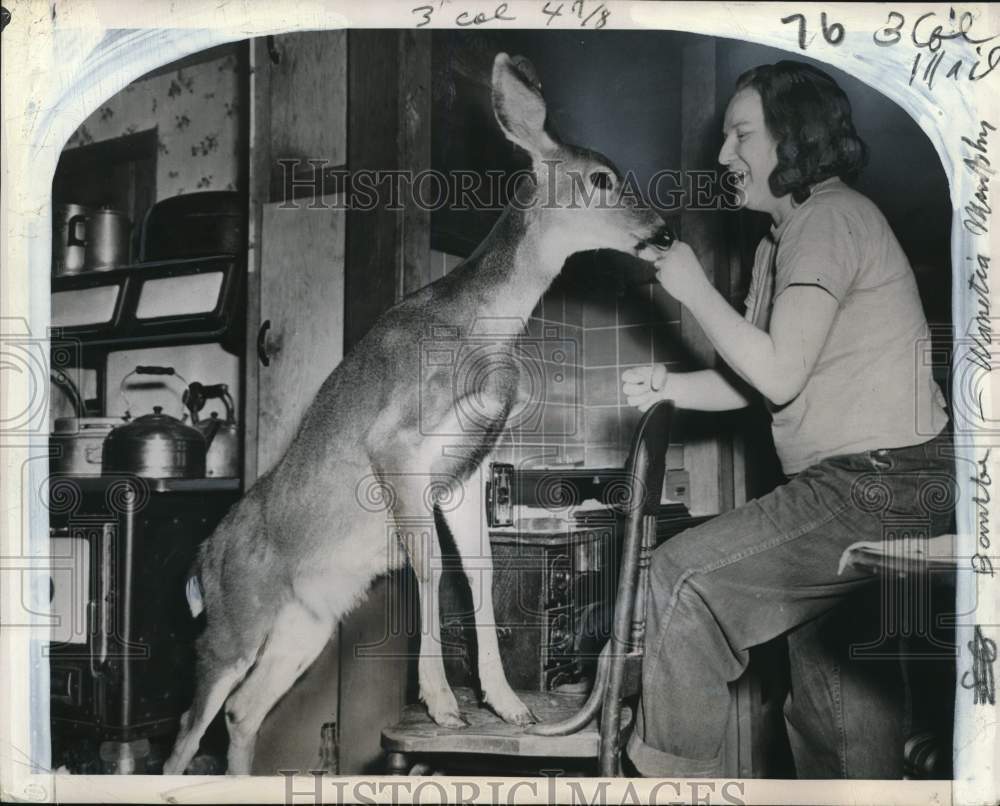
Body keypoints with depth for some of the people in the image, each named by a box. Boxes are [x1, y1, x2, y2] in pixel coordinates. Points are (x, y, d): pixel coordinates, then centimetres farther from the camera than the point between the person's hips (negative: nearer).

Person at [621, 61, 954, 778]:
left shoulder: (830, 217, -13)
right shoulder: (780, 241, 19)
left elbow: (779, 373, -20)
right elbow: (757, 381, 15)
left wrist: (693, 289, -11)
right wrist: (670, 387, -2)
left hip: (883, 485, -10)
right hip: (863, 484, 10)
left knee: (685, 575, -14)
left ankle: (676, 770, 0)